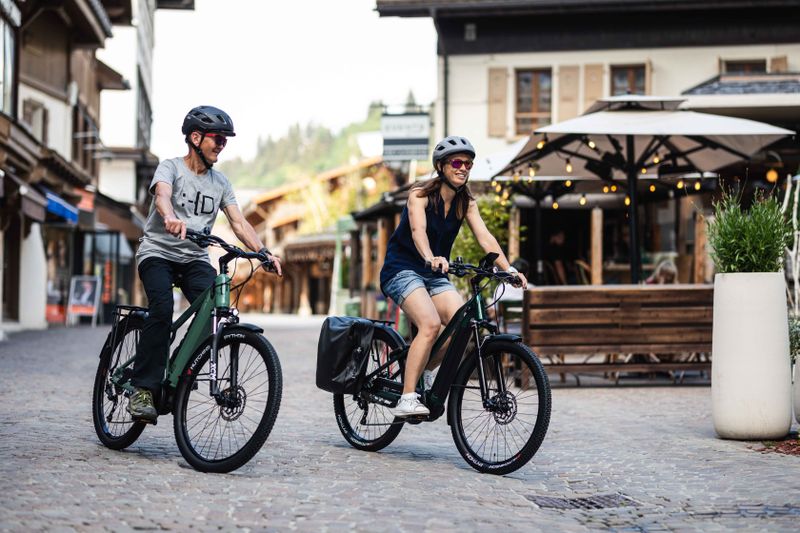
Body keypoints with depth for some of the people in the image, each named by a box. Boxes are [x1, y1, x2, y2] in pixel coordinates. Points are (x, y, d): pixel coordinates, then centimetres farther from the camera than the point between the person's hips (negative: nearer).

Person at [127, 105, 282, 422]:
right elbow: (161, 195, -27)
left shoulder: (220, 183, 10)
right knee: (162, 310, -29)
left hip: (195, 258, 4)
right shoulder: (170, 168, -5)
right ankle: (143, 390, -25)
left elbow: (238, 222, 2)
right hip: (158, 252, -4)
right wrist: (170, 218, -51)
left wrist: (263, 252, -16)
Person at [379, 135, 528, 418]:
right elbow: (418, 229, -31)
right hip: (402, 269, -5)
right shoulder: (420, 194, -13)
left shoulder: (466, 202, 3)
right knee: (430, 324, -29)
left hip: (434, 275, 6)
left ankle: (426, 371, 9)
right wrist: (431, 258, -51)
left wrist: (508, 269, -23)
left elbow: (485, 237, -8)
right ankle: (406, 399, -26)